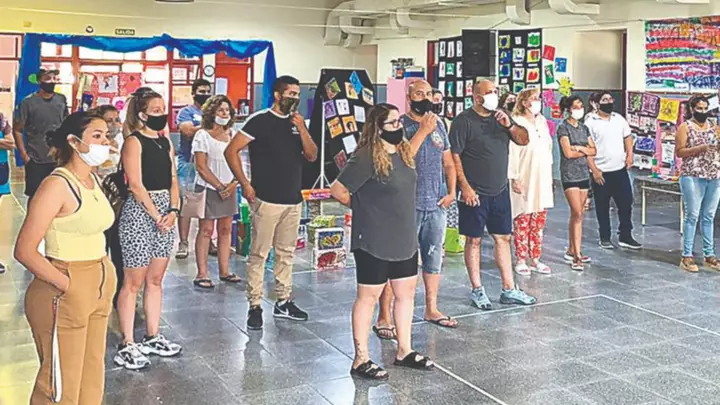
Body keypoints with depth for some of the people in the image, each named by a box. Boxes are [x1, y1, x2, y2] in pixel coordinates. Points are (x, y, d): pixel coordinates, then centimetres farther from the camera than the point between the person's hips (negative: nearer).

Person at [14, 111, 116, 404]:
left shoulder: (93, 179, 9)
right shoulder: (57, 184, -16)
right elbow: (25, 250, -20)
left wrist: (103, 276, 10)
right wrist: (68, 286, -18)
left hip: (98, 289, 8)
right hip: (65, 294, -8)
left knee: (91, 377, 17)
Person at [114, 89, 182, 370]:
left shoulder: (165, 141, 14)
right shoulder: (134, 141, -7)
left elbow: (173, 179, 11)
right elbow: (136, 184, -14)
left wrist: (173, 211, -4)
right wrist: (157, 216, -13)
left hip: (165, 212, 7)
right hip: (140, 211, -7)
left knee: (155, 279, 13)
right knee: (134, 281, -3)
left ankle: (153, 338, 23)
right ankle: (127, 346, 4)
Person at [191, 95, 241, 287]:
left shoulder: (231, 135, 12)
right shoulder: (203, 135, -4)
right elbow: (201, 166, -10)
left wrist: (233, 184, -6)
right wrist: (220, 186, -13)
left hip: (229, 189, 5)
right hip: (209, 188, -5)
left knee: (226, 230, 8)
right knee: (206, 230, -3)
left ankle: (224, 271, 15)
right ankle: (201, 274, 1)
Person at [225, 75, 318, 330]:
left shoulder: (297, 122, 11)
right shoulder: (260, 120, -6)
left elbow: (311, 156, 7)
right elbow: (231, 151, -8)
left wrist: (302, 129, -6)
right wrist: (245, 184, -11)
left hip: (293, 201, 6)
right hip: (267, 201, -6)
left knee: (286, 253, 13)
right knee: (259, 254, -2)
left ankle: (284, 302, 24)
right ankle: (255, 307, 5)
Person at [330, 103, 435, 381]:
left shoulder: (402, 152, 7)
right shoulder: (366, 158, -19)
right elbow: (337, 190, -16)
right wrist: (362, 206, -3)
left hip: (405, 239, 8)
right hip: (373, 242, -8)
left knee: (406, 293, 15)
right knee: (368, 297, 2)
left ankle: (404, 351, 30)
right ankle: (361, 360, 13)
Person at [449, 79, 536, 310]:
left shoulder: (500, 117, 10)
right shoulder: (464, 121, -9)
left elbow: (524, 140, 11)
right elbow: (454, 156, -13)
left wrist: (509, 125, -8)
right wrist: (465, 187, -18)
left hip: (500, 191, 6)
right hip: (475, 193, -6)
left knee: (503, 238, 10)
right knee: (474, 240, 3)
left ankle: (509, 290, 17)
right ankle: (477, 291, 14)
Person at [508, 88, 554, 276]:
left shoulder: (541, 122, 13)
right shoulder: (517, 123, -10)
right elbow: (511, 153, -13)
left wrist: (550, 176, 16)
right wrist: (513, 178, -17)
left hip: (542, 180, 7)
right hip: (524, 181, -7)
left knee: (539, 222, 10)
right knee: (522, 222, -1)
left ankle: (535, 260, 18)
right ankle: (520, 261, 8)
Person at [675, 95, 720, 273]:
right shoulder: (685, 127, -2)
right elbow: (679, 152, -9)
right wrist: (701, 148, -20)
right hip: (693, 177, -5)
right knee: (692, 216, -4)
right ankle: (687, 256, 1)